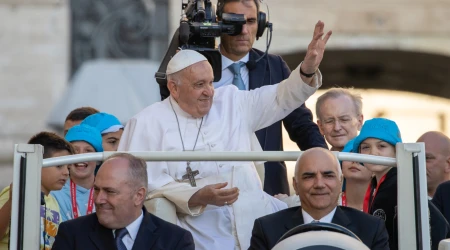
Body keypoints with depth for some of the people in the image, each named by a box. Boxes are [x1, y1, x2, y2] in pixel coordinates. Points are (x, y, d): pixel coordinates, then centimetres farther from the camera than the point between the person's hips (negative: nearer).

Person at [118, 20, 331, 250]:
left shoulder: (231, 102, 15)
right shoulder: (148, 123, 0)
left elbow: (282, 97, 13)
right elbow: (145, 181, -8)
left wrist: (308, 69, -7)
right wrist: (196, 197, -20)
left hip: (255, 218, 5)